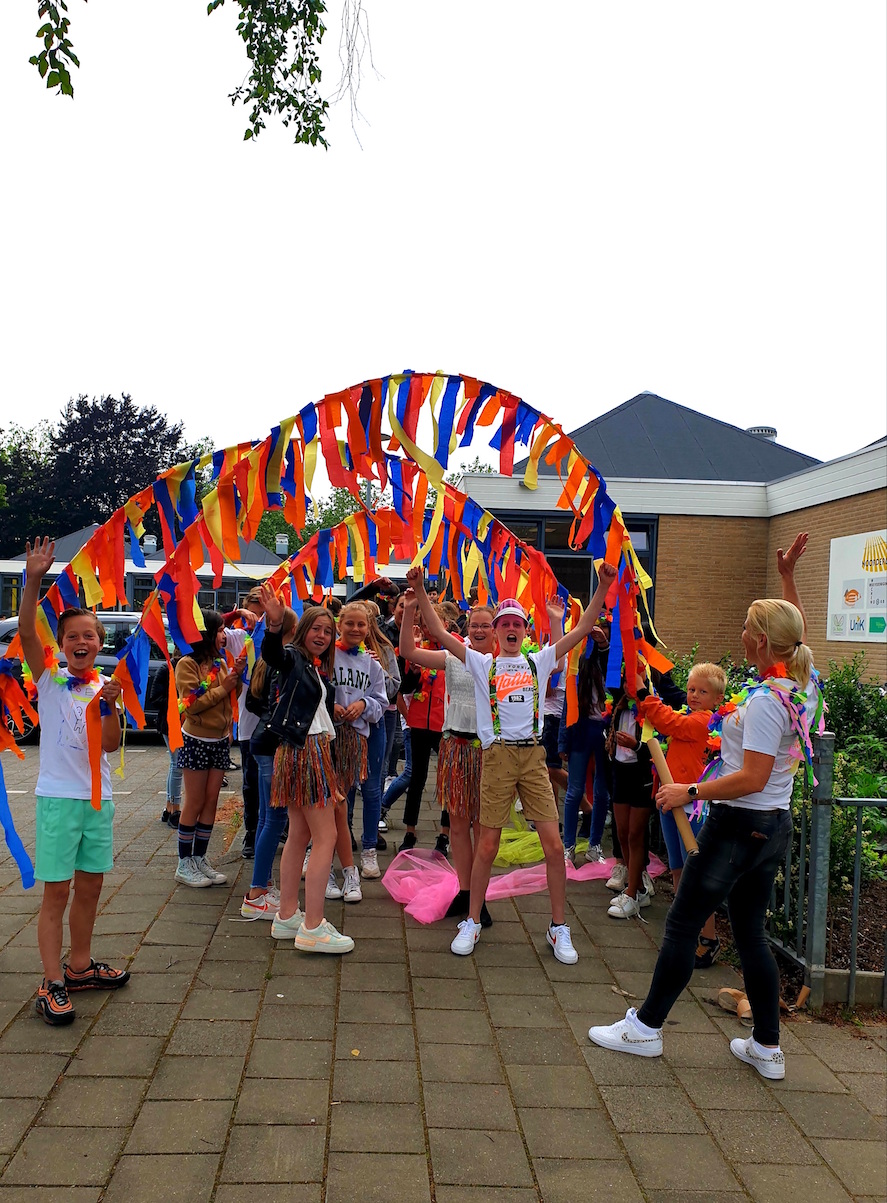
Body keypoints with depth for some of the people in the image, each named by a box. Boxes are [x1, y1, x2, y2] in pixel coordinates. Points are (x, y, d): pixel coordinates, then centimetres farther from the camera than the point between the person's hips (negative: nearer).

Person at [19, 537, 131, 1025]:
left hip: (98, 798, 4)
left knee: (90, 886, 14)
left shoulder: (104, 687, 6)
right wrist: (33, 581, -33)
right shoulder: (49, 679, -4)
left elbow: (111, 745, -1)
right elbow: (26, 631, -20)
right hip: (58, 797, -4)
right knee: (56, 892, -1)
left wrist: (111, 705, -18)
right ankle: (52, 984, 7)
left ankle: (79, 965, 30)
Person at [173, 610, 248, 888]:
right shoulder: (187, 664, -11)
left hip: (220, 740, 6)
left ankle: (199, 859, 17)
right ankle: (184, 864, 11)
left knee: (211, 801, 8)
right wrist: (222, 688, -16)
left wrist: (237, 674, -3)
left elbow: (232, 696, 13)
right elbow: (191, 704, -19)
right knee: (195, 803, 0)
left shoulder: (221, 663, 8)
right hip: (196, 740, -6)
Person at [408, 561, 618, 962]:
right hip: (497, 756, -1)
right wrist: (420, 591, -9)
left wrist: (602, 588, -3)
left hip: (533, 756, 2)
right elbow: (439, 632, 0)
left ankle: (558, 928, 14)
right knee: (487, 846, 3)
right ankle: (472, 922, 21)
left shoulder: (539, 661, 12)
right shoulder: (482, 663, 8)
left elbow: (582, 630, 6)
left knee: (554, 844, -1)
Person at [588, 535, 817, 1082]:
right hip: (774, 825, 9)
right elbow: (798, 633, 23)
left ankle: (646, 1026, 15)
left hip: (740, 824, -9)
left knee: (682, 924, 3)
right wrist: (788, 578, 20)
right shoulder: (803, 684, 3)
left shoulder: (765, 700, -22)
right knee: (751, 930, 16)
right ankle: (767, 1046, 23)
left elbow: (752, 777, -26)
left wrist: (690, 791, -19)